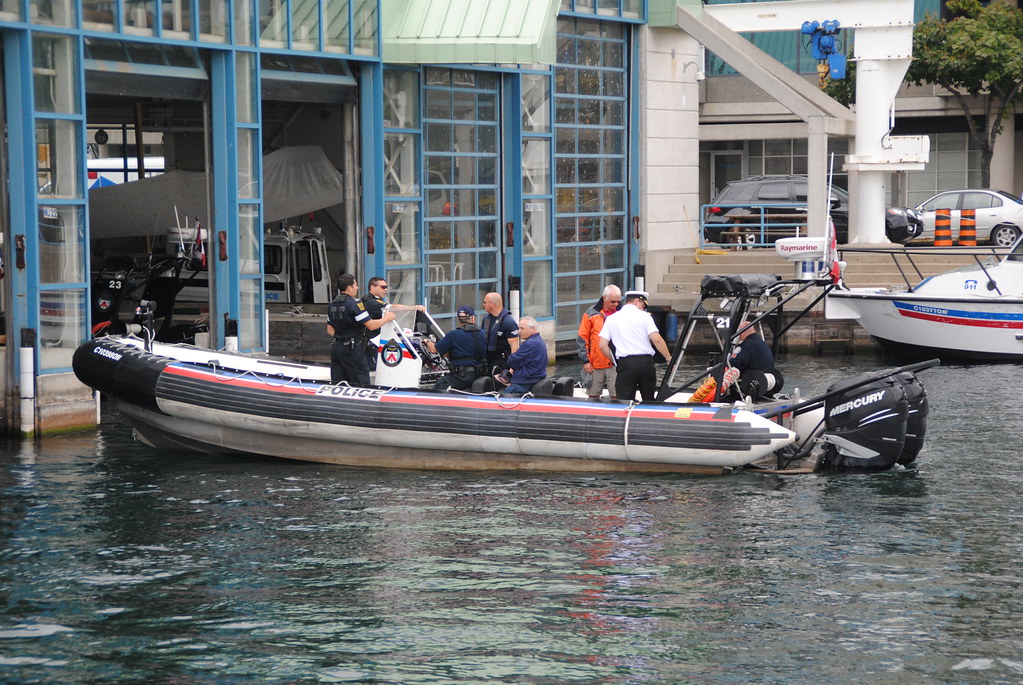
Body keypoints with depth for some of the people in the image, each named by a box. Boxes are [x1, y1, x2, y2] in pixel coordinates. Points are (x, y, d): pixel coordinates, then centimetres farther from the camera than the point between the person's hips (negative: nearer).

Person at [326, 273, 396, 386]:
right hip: (352, 349, -8)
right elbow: (371, 325, -15)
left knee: (337, 384, 8)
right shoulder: (355, 303, -14)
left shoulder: (332, 305, 12)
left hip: (336, 346, 8)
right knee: (361, 383, -4)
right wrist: (386, 318, -1)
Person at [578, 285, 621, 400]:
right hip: (596, 364, 0)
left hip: (615, 364, 0)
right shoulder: (592, 314, 4)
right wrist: (586, 360, -1)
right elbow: (583, 338, 5)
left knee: (616, 397, -4)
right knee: (593, 396, 6)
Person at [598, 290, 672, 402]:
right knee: (649, 401, 13)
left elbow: (603, 345, 4)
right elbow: (656, 339, -9)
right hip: (645, 362, -1)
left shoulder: (611, 319, 9)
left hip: (625, 363, 1)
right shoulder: (644, 316, 1)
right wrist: (669, 358, -2)